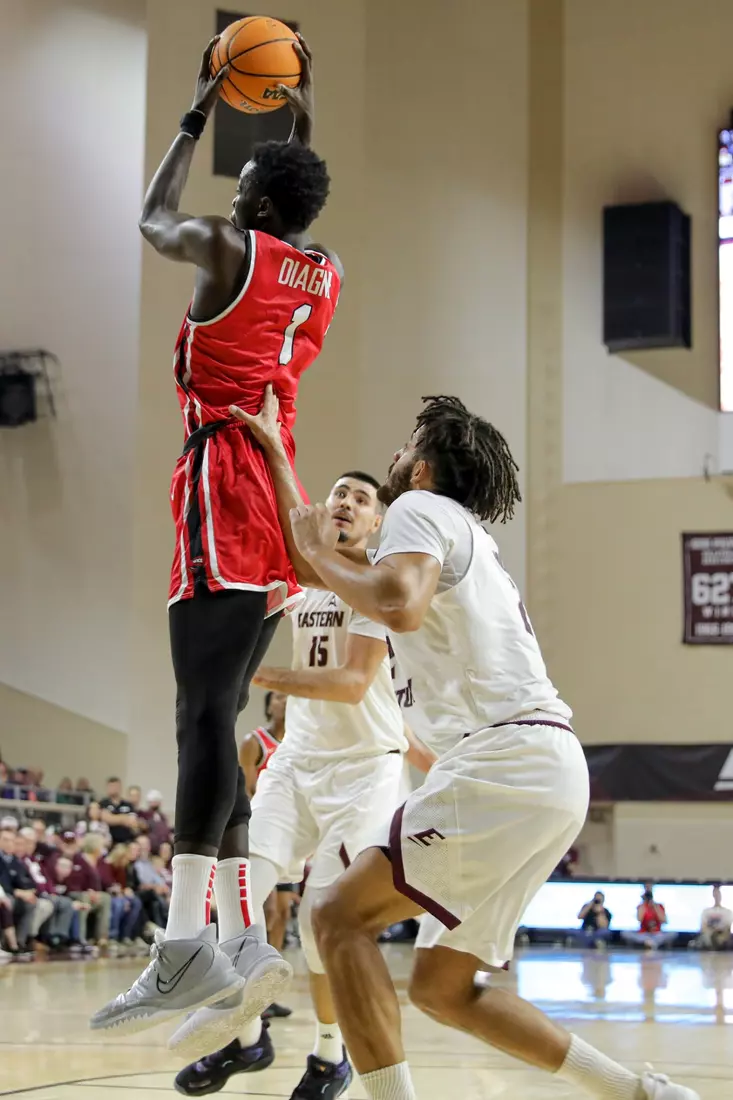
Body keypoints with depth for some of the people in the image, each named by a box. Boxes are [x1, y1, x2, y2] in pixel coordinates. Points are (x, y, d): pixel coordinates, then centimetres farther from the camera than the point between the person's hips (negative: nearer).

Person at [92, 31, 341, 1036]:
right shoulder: (326, 274, 16)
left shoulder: (227, 249, -3)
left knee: (205, 713, -18)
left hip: (226, 491, -8)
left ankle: (186, 944, -27)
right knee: (217, 716, 9)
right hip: (279, 506, 8)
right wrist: (302, 123, 45)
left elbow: (153, 219, 19)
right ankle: (242, 941, 6)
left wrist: (200, 115, 28)